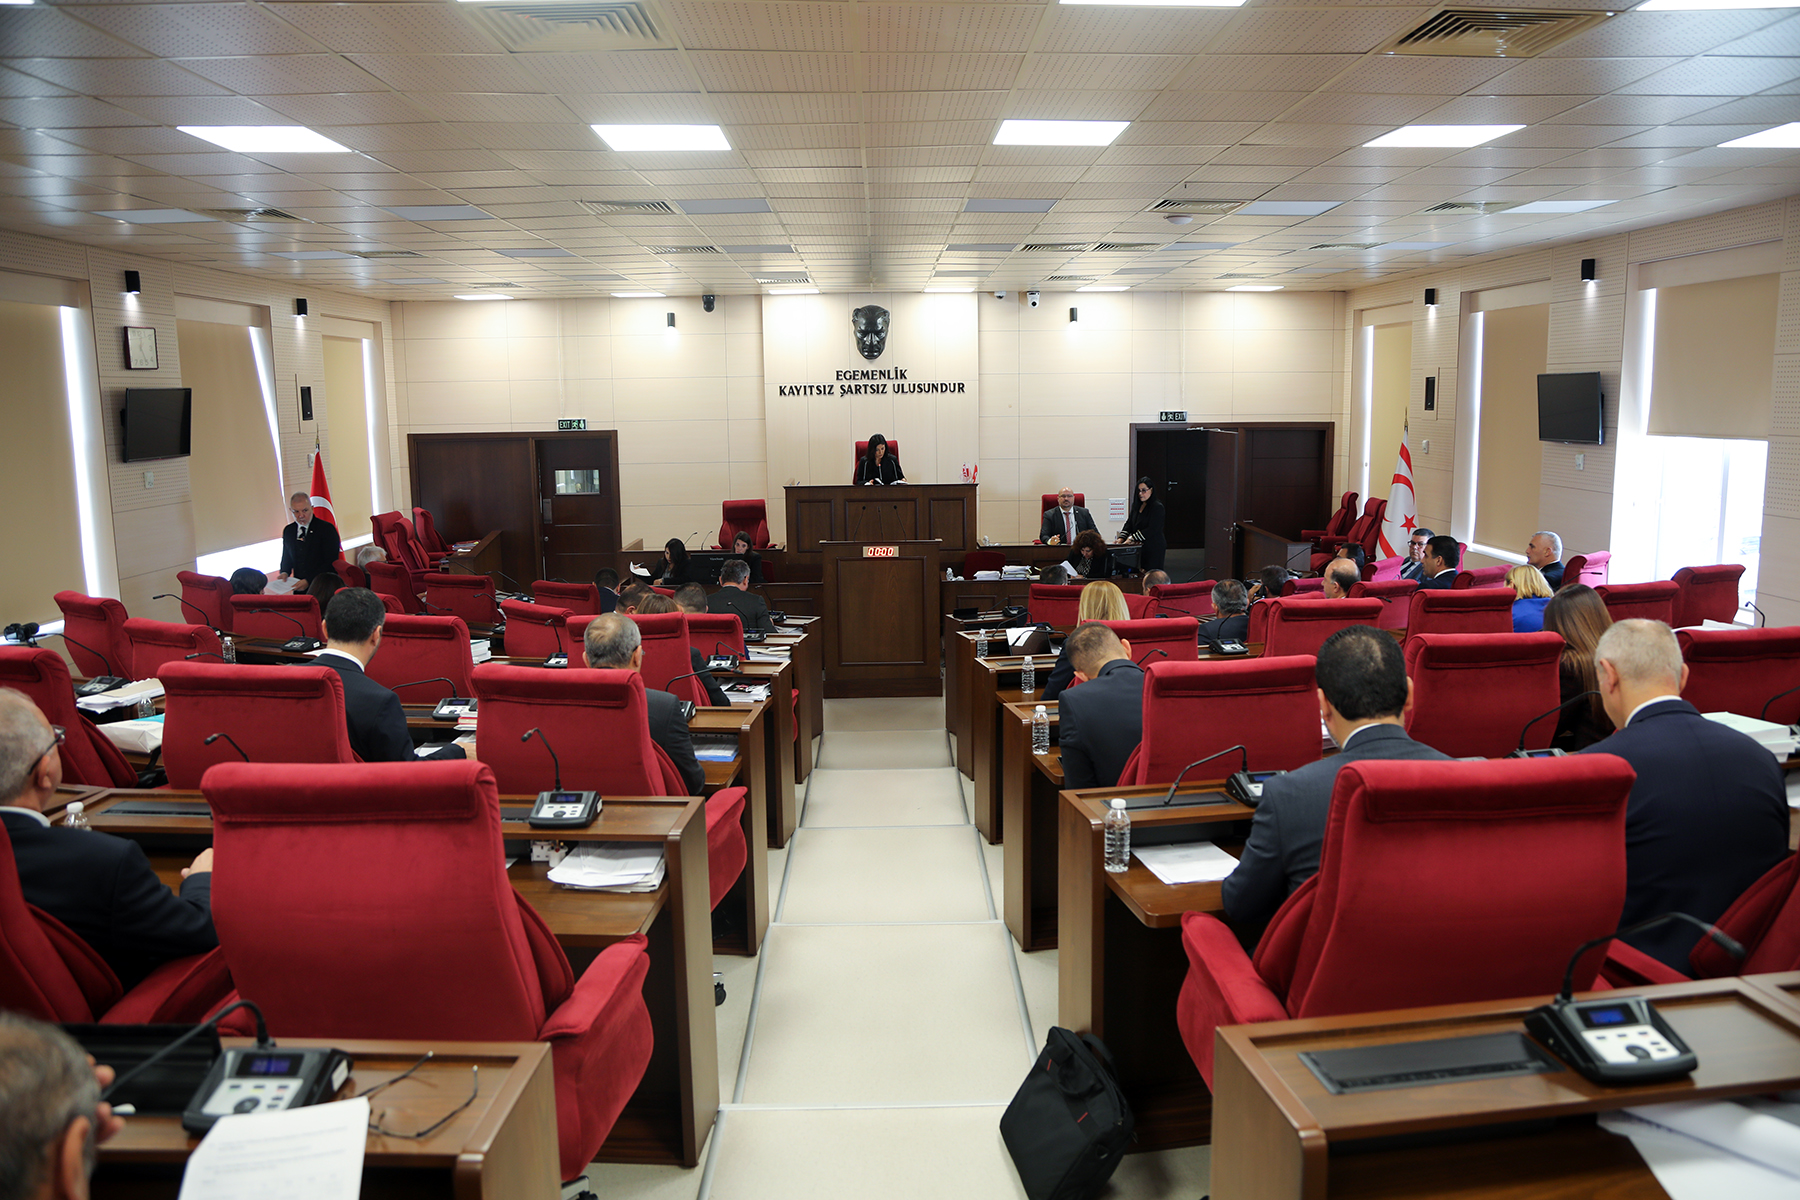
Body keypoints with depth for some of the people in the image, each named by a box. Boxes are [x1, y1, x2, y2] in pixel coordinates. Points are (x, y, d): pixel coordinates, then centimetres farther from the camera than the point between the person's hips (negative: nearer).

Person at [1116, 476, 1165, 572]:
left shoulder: (1157, 507, -10)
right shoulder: (1136, 506, 13)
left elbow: (1152, 530, -17)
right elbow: (1129, 524, 10)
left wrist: (1131, 539, -19)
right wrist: (1121, 539, -7)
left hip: (1154, 547, -7)